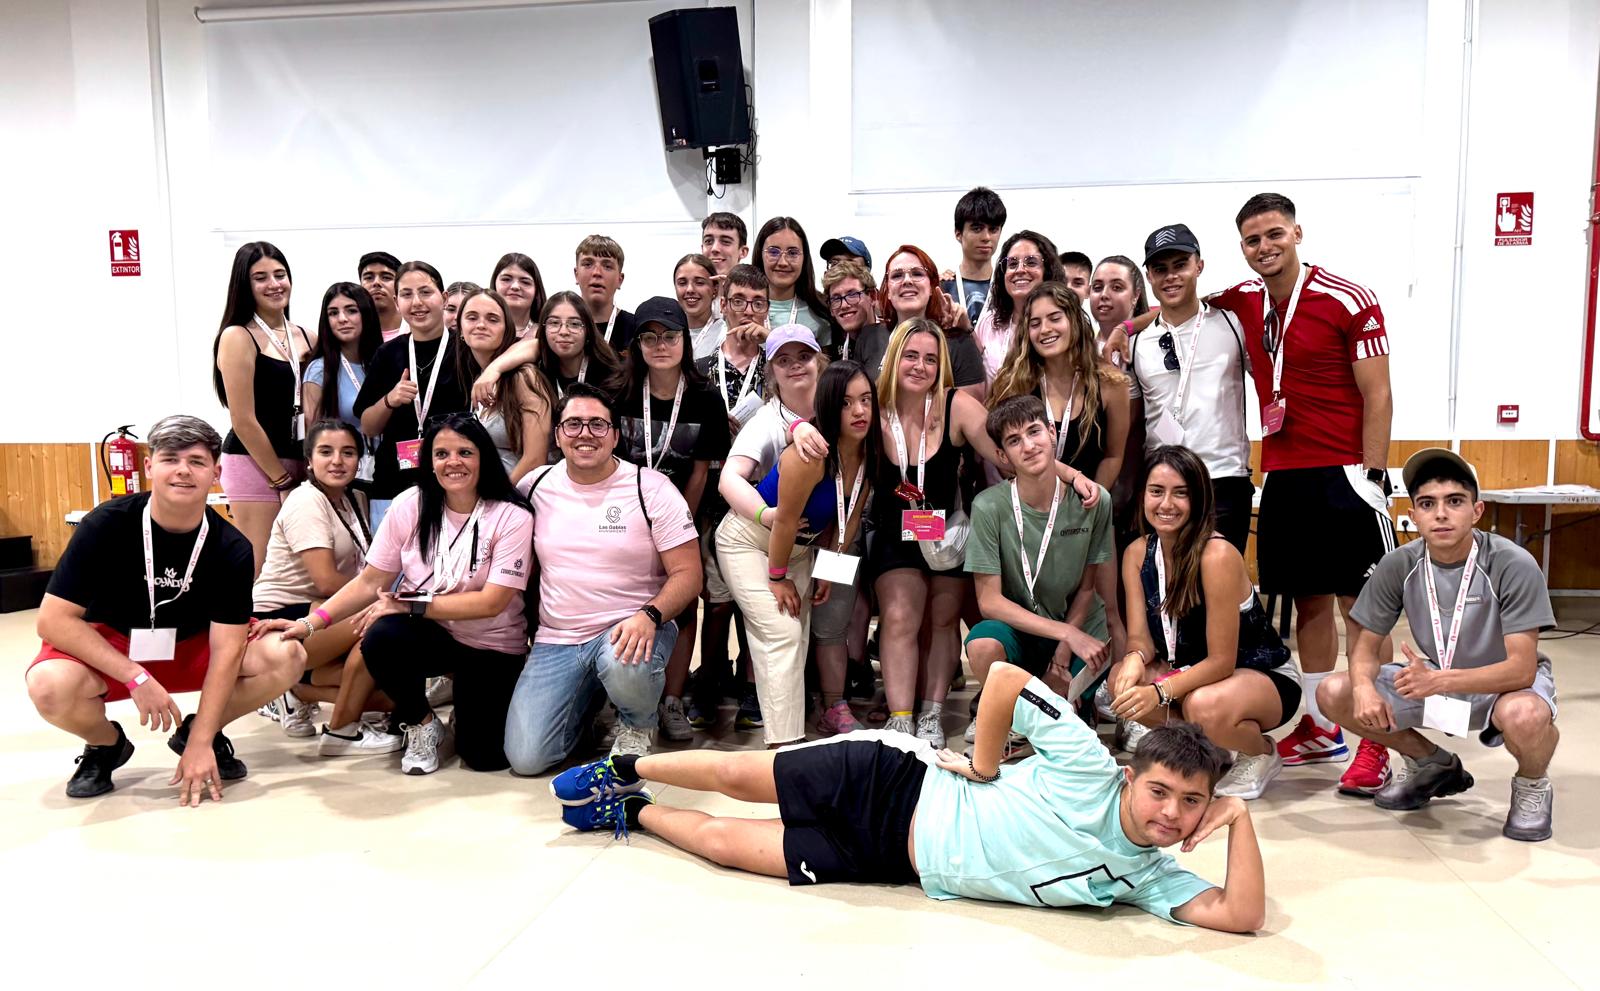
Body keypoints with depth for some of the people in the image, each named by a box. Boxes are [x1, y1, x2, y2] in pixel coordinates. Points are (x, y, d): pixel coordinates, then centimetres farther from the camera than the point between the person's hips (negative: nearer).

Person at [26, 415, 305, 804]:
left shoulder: (232, 549, -15)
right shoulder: (106, 524, -19)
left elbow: (225, 649, -17)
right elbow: (53, 620, -20)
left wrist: (201, 743, -23)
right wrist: (137, 678, -28)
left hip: (190, 648, 2)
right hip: (106, 651, -1)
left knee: (287, 658, -22)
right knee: (50, 687, -35)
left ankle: (197, 732, 6)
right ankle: (106, 744, 2)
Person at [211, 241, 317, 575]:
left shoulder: (305, 338, 13)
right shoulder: (238, 337, -6)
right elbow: (244, 422, -11)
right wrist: (282, 480, -10)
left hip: (298, 465, 6)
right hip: (255, 464, -6)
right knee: (261, 572, -6)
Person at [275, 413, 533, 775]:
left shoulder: (511, 517, -15)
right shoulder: (410, 506, -4)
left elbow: (492, 602, -20)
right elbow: (370, 582, -3)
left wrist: (409, 605, -23)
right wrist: (311, 623, -16)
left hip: (492, 647, -2)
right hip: (431, 635, 3)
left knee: (485, 755, -18)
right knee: (380, 637, -32)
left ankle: (465, 709, 19)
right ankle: (422, 724, -2)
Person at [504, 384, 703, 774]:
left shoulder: (650, 488, -6)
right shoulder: (534, 487, 4)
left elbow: (687, 574, -8)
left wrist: (649, 615, -26)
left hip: (631, 629, -3)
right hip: (556, 639, 3)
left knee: (623, 665, -39)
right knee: (525, 757, -10)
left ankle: (638, 726, -2)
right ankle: (586, 696, 22)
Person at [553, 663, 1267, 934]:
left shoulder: (1144, 877, -7)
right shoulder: (1090, 771, -20)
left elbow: (1241, 915, -16)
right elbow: (1006, 677, -18)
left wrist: (1240, 817, -24)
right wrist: (984, 767, -13)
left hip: (905, 864, 3)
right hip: (897, 782, -3)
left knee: (723, 843, 4)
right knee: (737, 777, 3)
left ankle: (633, 812, 32)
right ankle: (627, 771, 35)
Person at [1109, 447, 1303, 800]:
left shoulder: (1217, 555, -26)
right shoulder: (1137, 553, -6)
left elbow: (1221, 660, -25)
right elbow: (1139, 637, -9)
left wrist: (1159, 691, -38)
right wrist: (1134, 659, -33)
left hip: (1266, 676, -6)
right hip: (1193, 671, 6)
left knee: (1204, 706, -37)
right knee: (1123, 681, -21)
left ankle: (1260, 752, -1)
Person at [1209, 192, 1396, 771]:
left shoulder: (1348, 301, -8)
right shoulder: (1241, 302, 8)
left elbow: (1377, 396, -8)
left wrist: (1372, 475, -13)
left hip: (1343, 474, -5)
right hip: (1281, 477, 6)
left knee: (1360, 605, -2)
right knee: (1309, 602, 12)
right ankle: (1320, 730, 22)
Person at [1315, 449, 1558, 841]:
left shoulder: (1514, 566, -25)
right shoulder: (1399, 565, -14)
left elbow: (1521, 668, -28)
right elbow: (1365, 646, -7)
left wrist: (1441, 680, -43)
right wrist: (1364, 688, -30)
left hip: (1503, 683, -4)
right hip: (1433, 680, 4)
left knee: (1524, 716, -40)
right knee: (1334, 693, -15)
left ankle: (1532, 784, 0)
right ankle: (1432, 764, 12)